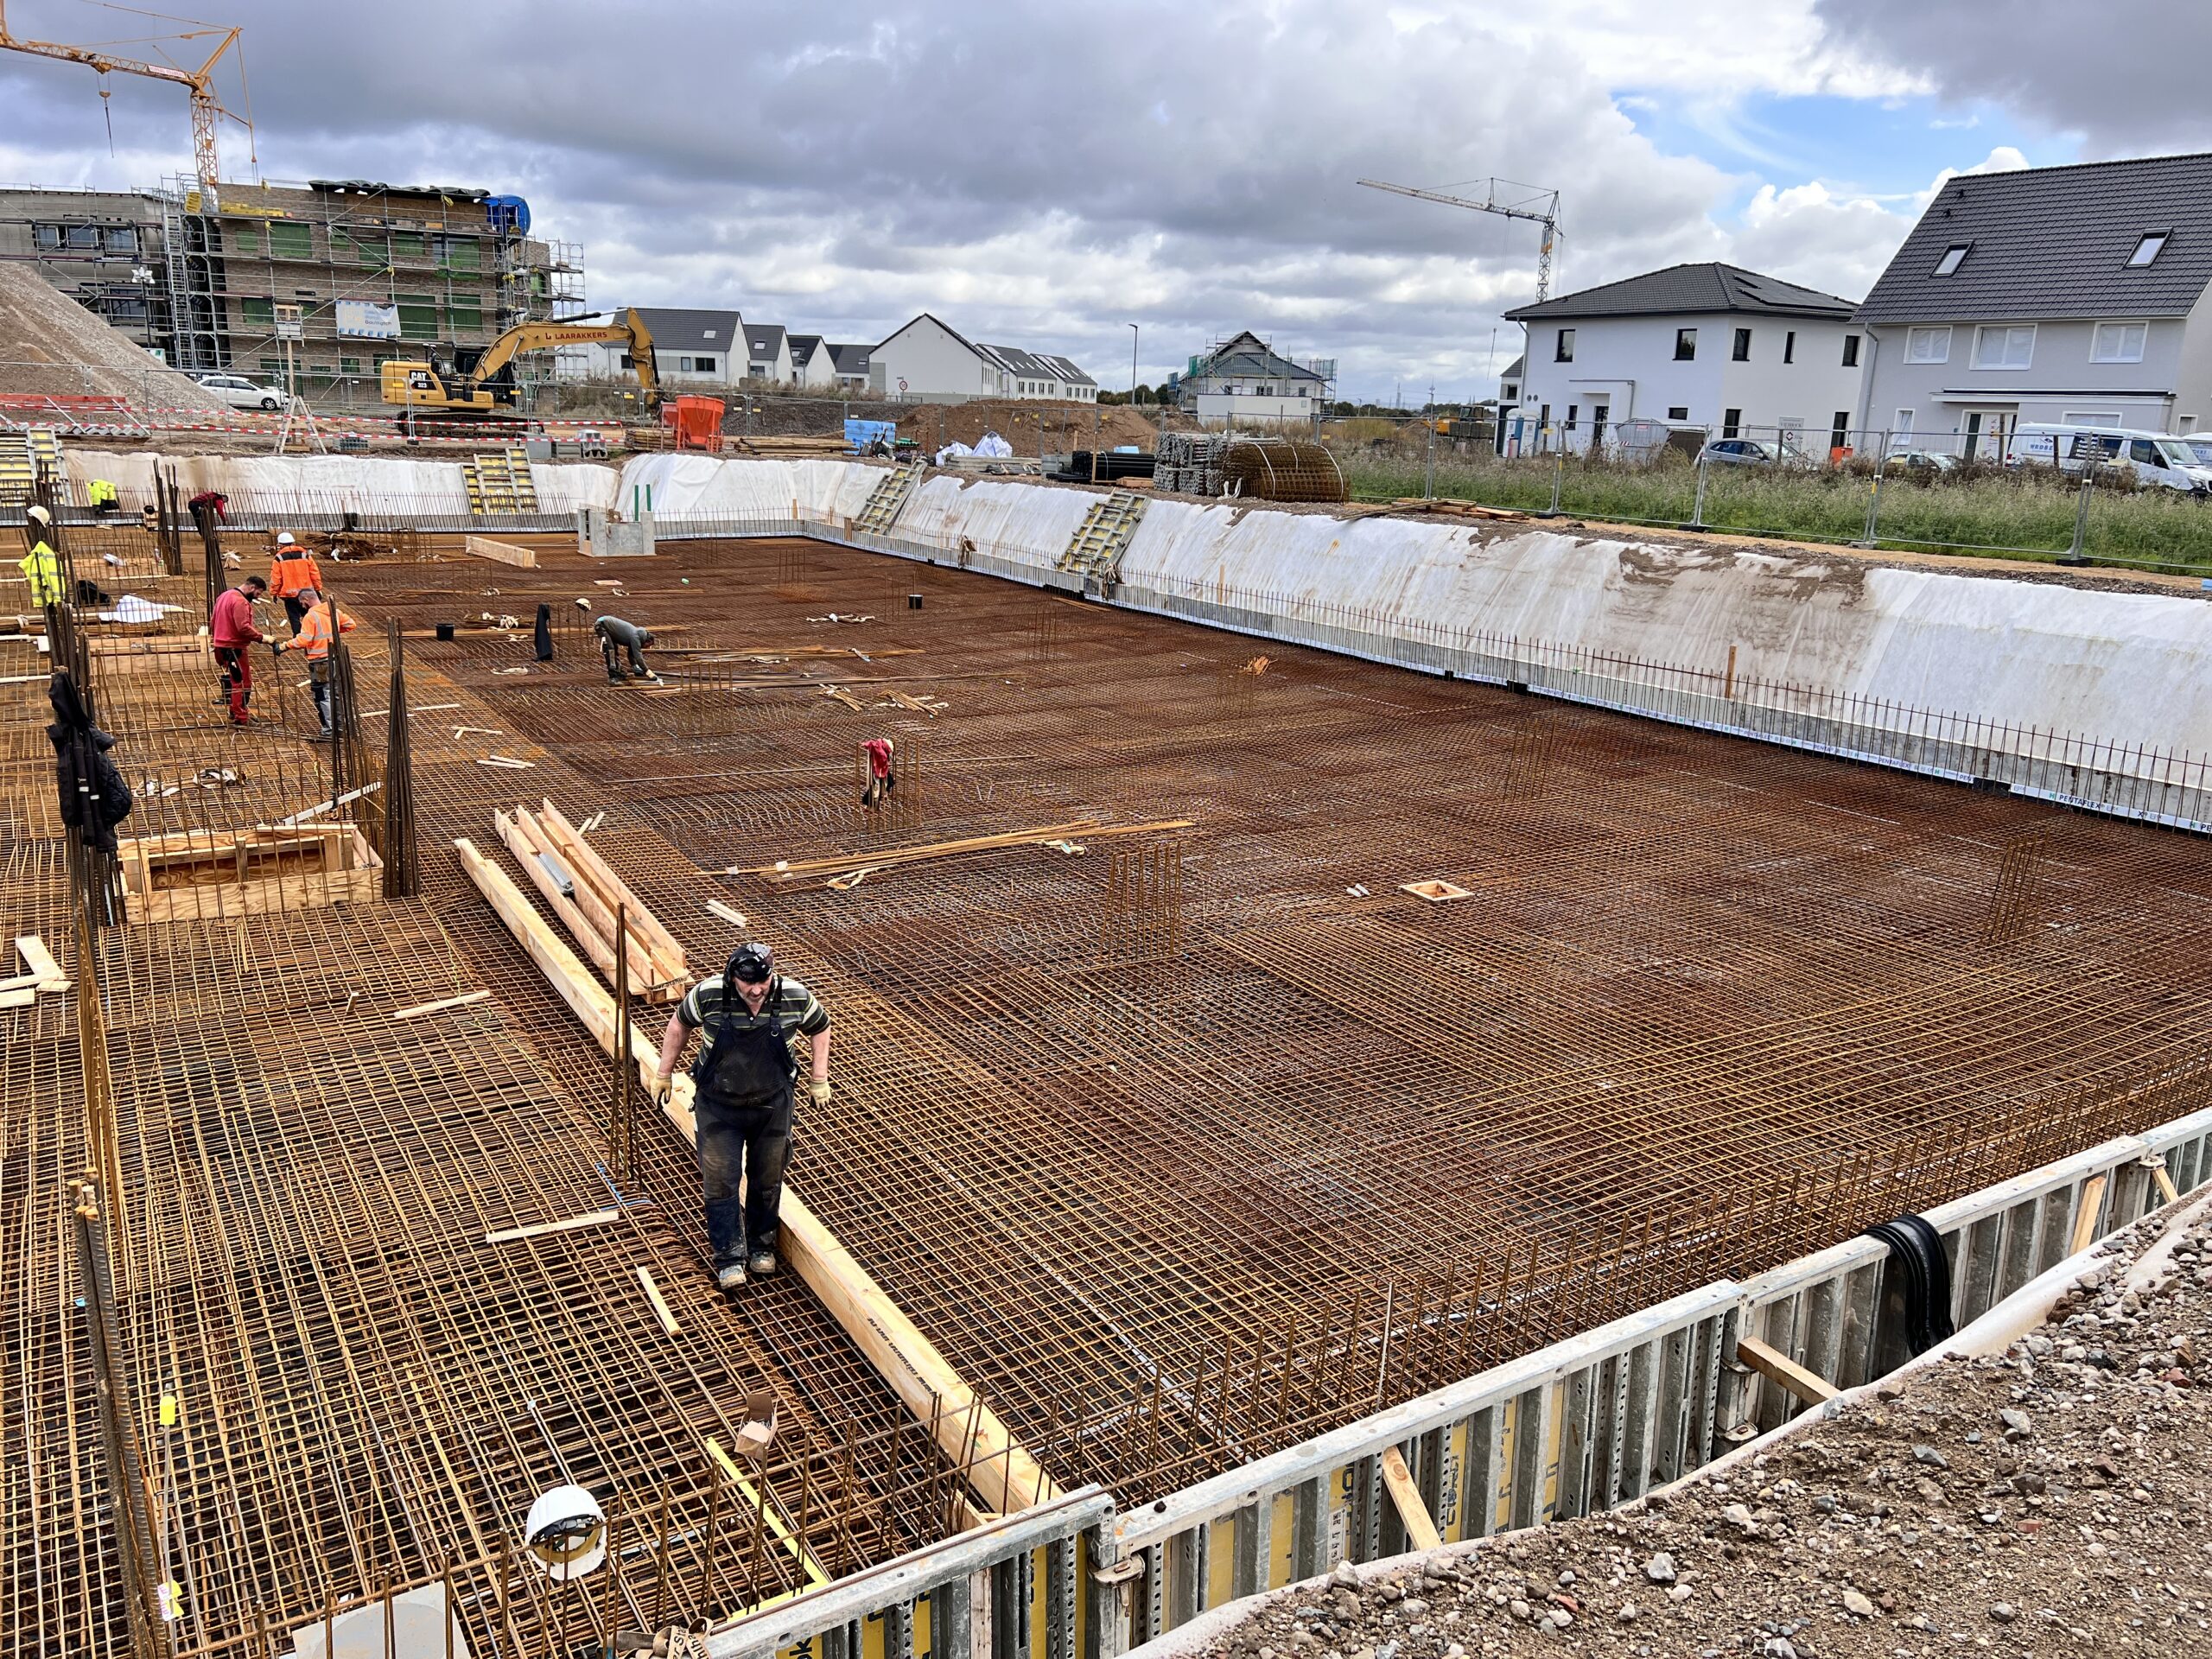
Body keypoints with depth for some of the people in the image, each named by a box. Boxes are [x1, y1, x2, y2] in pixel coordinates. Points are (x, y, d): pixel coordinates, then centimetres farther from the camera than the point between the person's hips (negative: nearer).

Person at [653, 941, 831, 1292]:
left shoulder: (795, 997, -20)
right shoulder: (708, 995, -22)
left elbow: (820, 1028, 1)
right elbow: (680, 1024, -1)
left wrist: (819, 1080, 1)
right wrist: (665, 1073, 6)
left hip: (772, 1105, 1)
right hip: (719, 1106, -1)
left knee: (767, 1180, 16)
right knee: (721, 1182, 2)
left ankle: (761, 1245, 38)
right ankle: (730, 1257, 18)